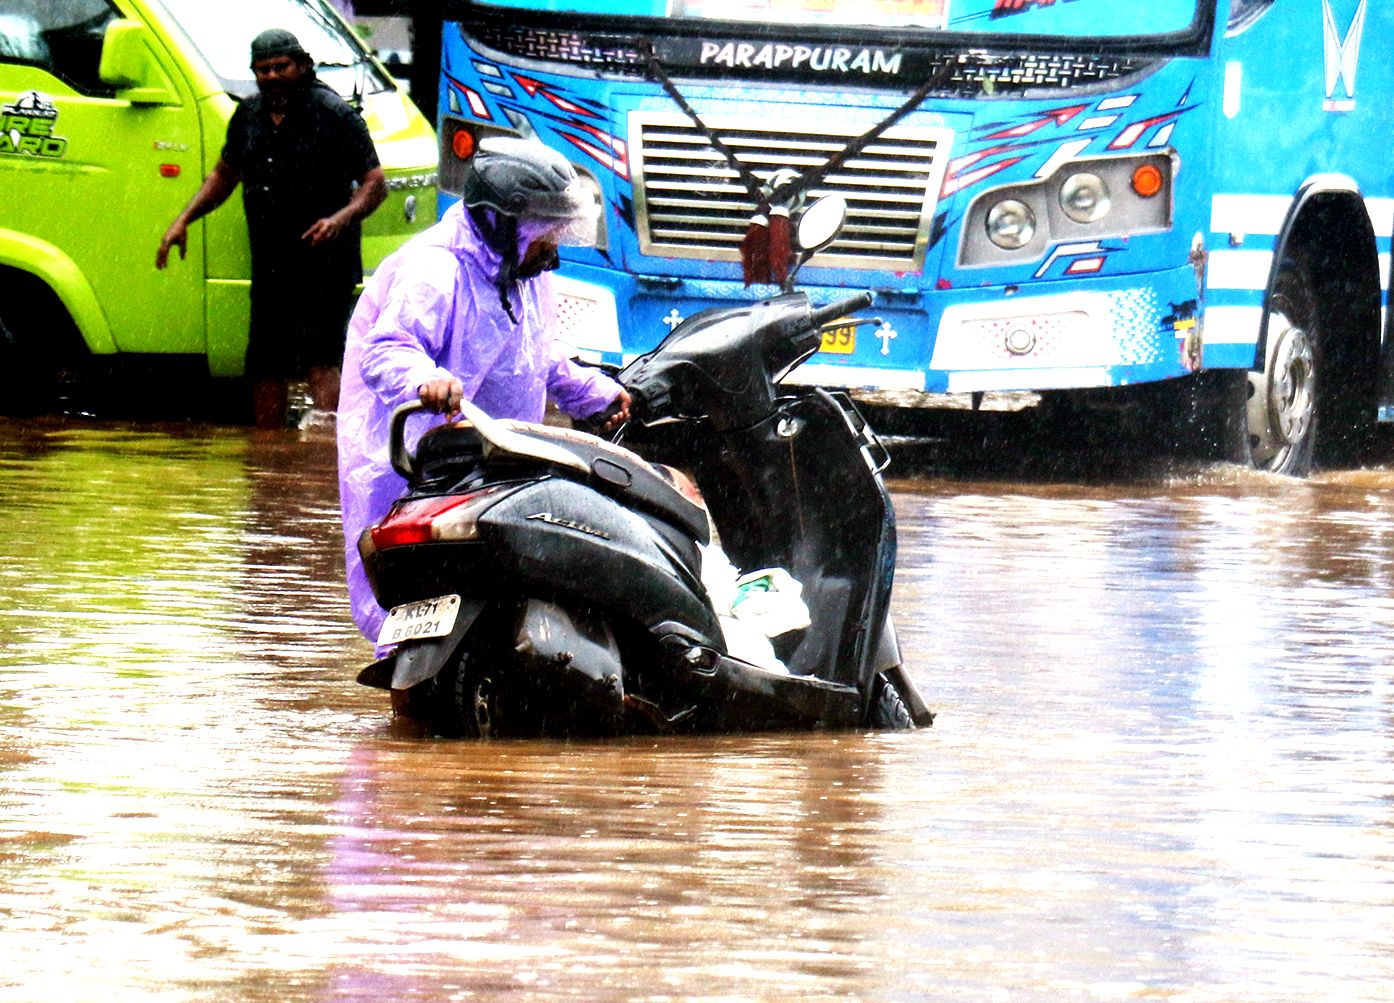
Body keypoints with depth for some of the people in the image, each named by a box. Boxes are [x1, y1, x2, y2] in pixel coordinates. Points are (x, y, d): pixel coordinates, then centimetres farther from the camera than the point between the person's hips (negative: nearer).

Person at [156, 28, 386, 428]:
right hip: (270, 267, 7)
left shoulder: (335, 114, -6)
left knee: (319, 361, -18)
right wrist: (183, 220, 18)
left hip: (325, 266, -7)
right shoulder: (248, 116, 13)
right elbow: (224, 175, 28)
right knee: (264, 367, 10)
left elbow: (374, 184, -7)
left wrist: (341, 219, -25)